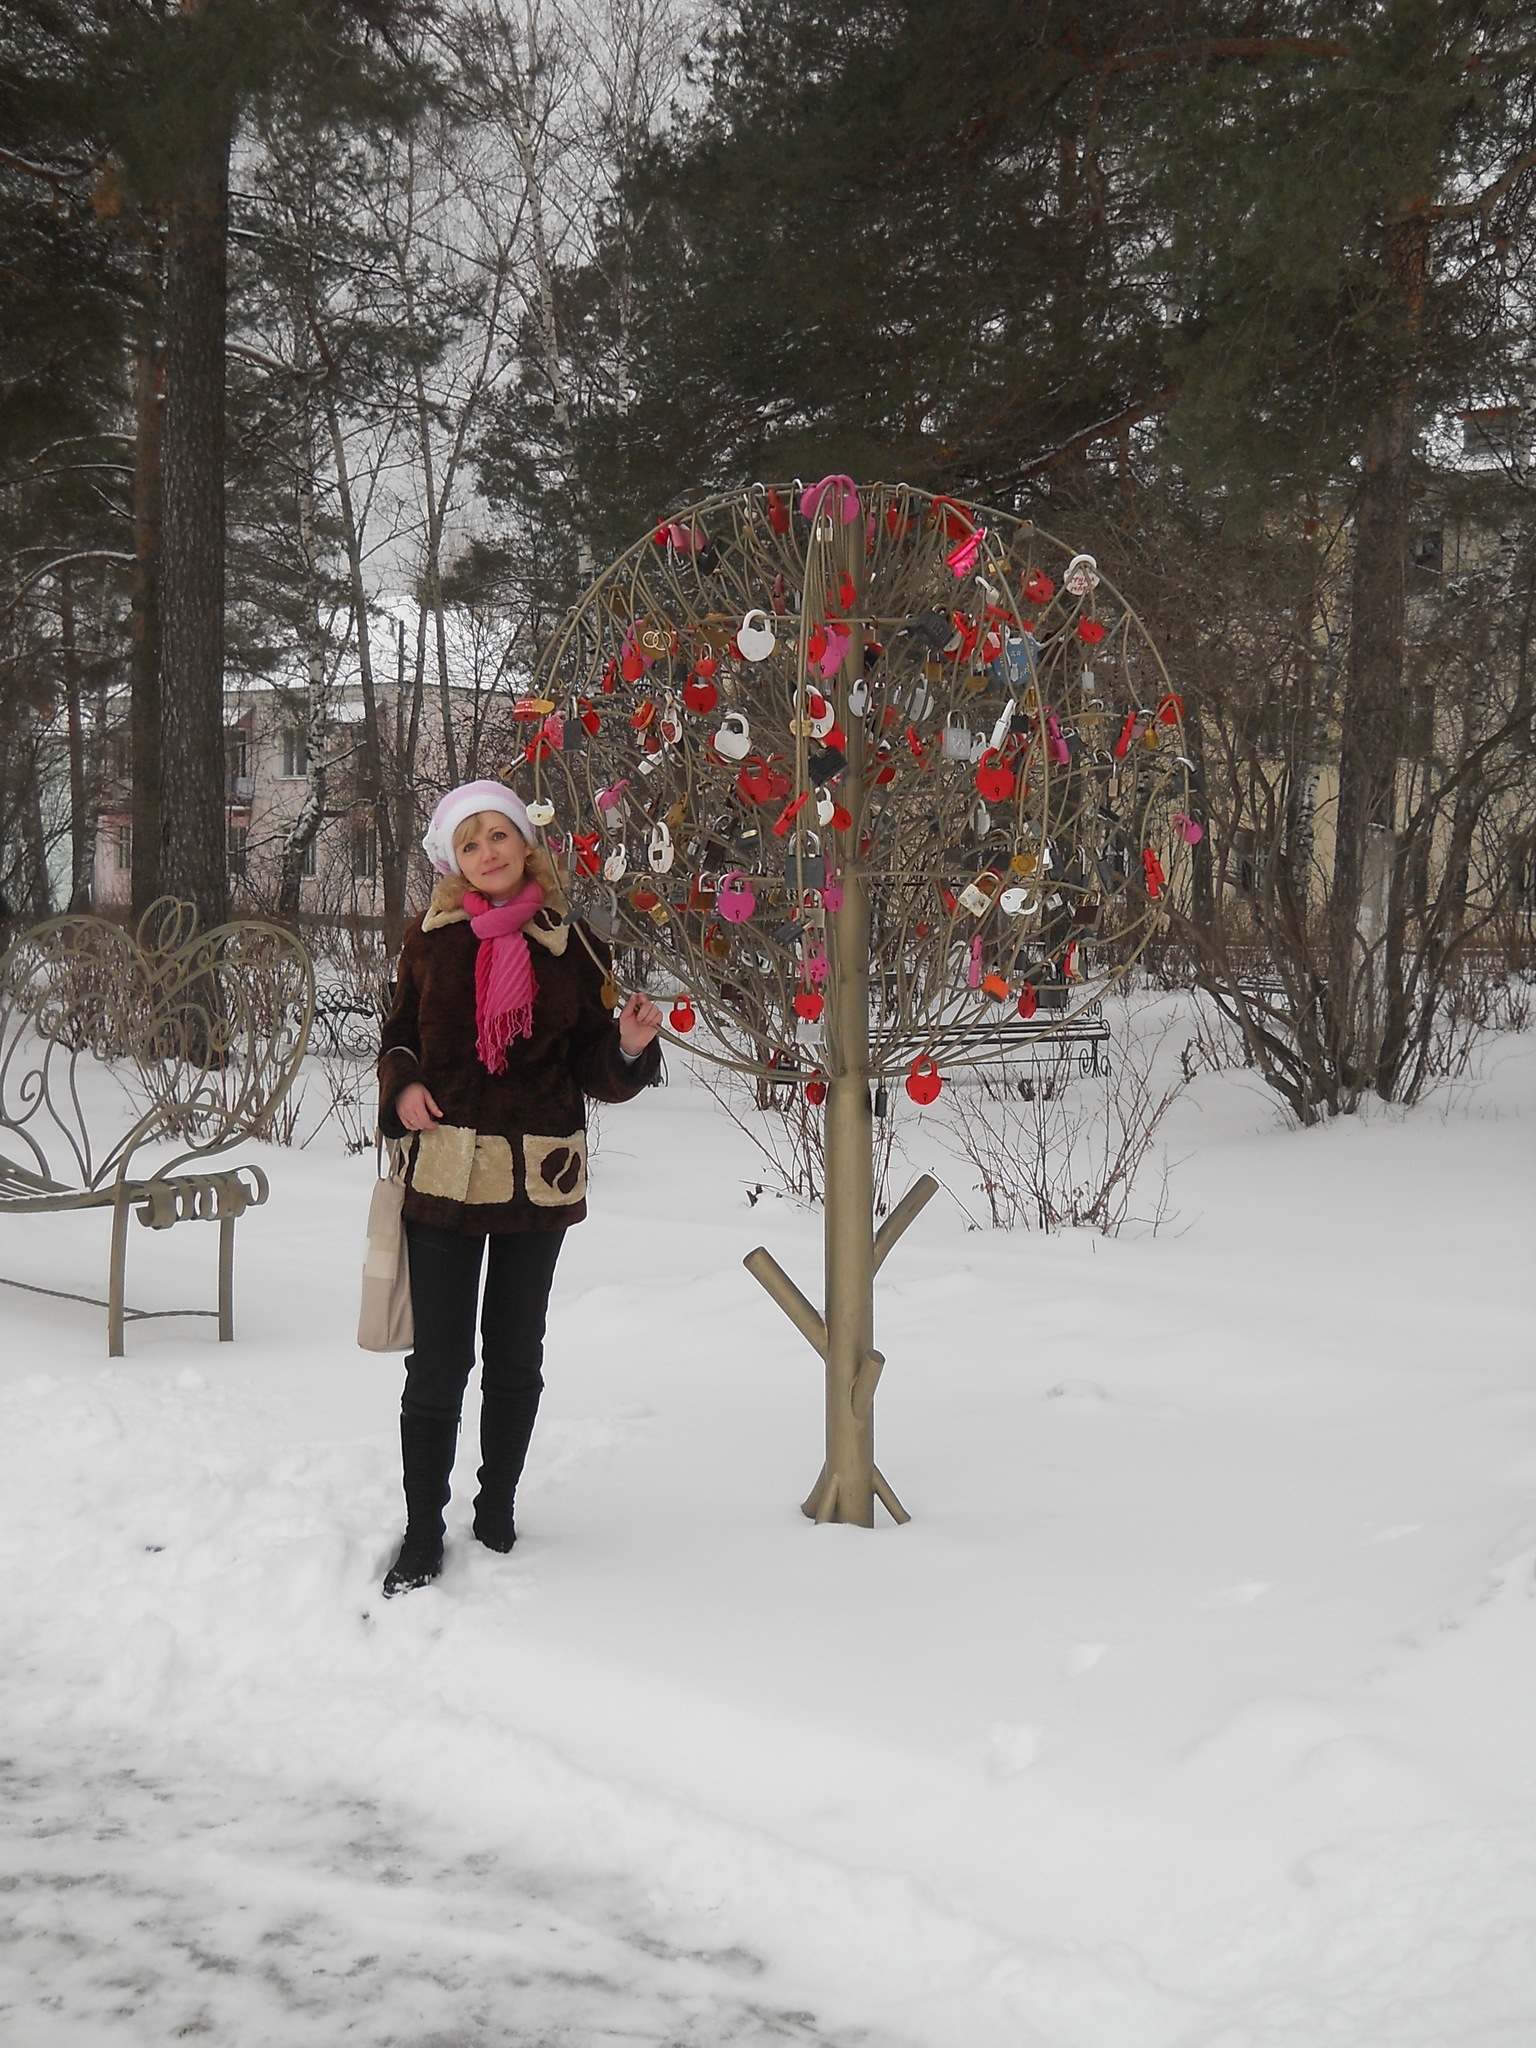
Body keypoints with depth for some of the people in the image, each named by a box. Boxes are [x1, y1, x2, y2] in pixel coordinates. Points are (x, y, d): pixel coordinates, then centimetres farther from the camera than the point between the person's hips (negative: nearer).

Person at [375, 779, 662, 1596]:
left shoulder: (570, 947, 1)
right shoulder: (430, 939, 2)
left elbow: (593, 1070, 4)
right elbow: (398, 1037, 12)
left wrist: (630, 1046, -17)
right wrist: (401, 1089, -9)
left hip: (539, 1180, 1)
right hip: (443, 1174, -1)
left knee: (515, 1357, 14)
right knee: (439, 1361, 1)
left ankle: (497, 1512, 31)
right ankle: (421, 1536, 13)